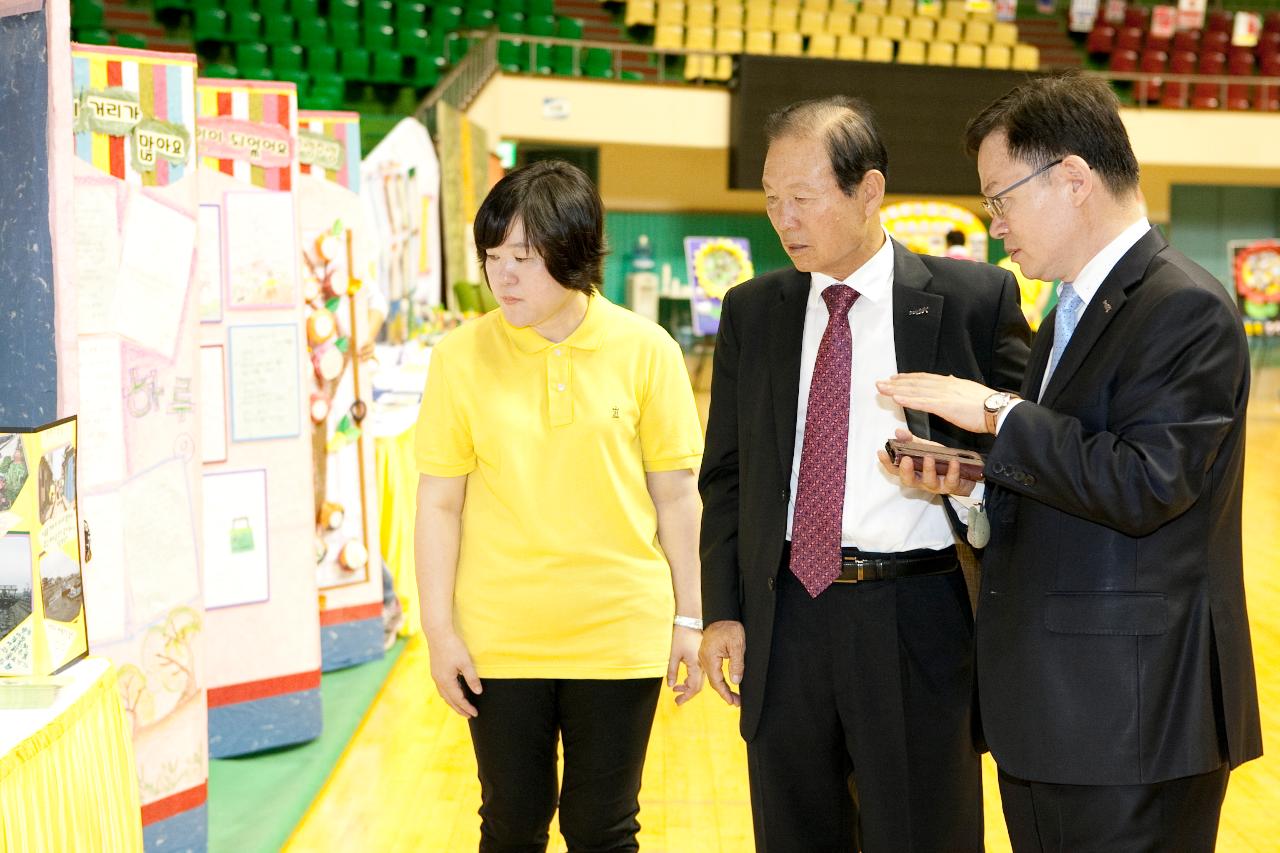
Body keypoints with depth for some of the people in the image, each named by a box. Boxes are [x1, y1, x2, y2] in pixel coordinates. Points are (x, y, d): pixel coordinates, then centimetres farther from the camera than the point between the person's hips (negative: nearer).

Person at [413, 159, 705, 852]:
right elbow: (439, 502, -1)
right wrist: (439, 630, -3)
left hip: (619, 633, 0)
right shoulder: (460, 356, -4)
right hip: (499, 639, 1)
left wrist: (690, 618, 2)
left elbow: (675, 493, 1)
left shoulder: (645, 350, -4)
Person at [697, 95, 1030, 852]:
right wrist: (723, 611, 4)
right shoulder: (752, 312, 8)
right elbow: (726, 474, 11)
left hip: (918, 621, -3)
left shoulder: (974, 298, -3)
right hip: (784, 622, 3)